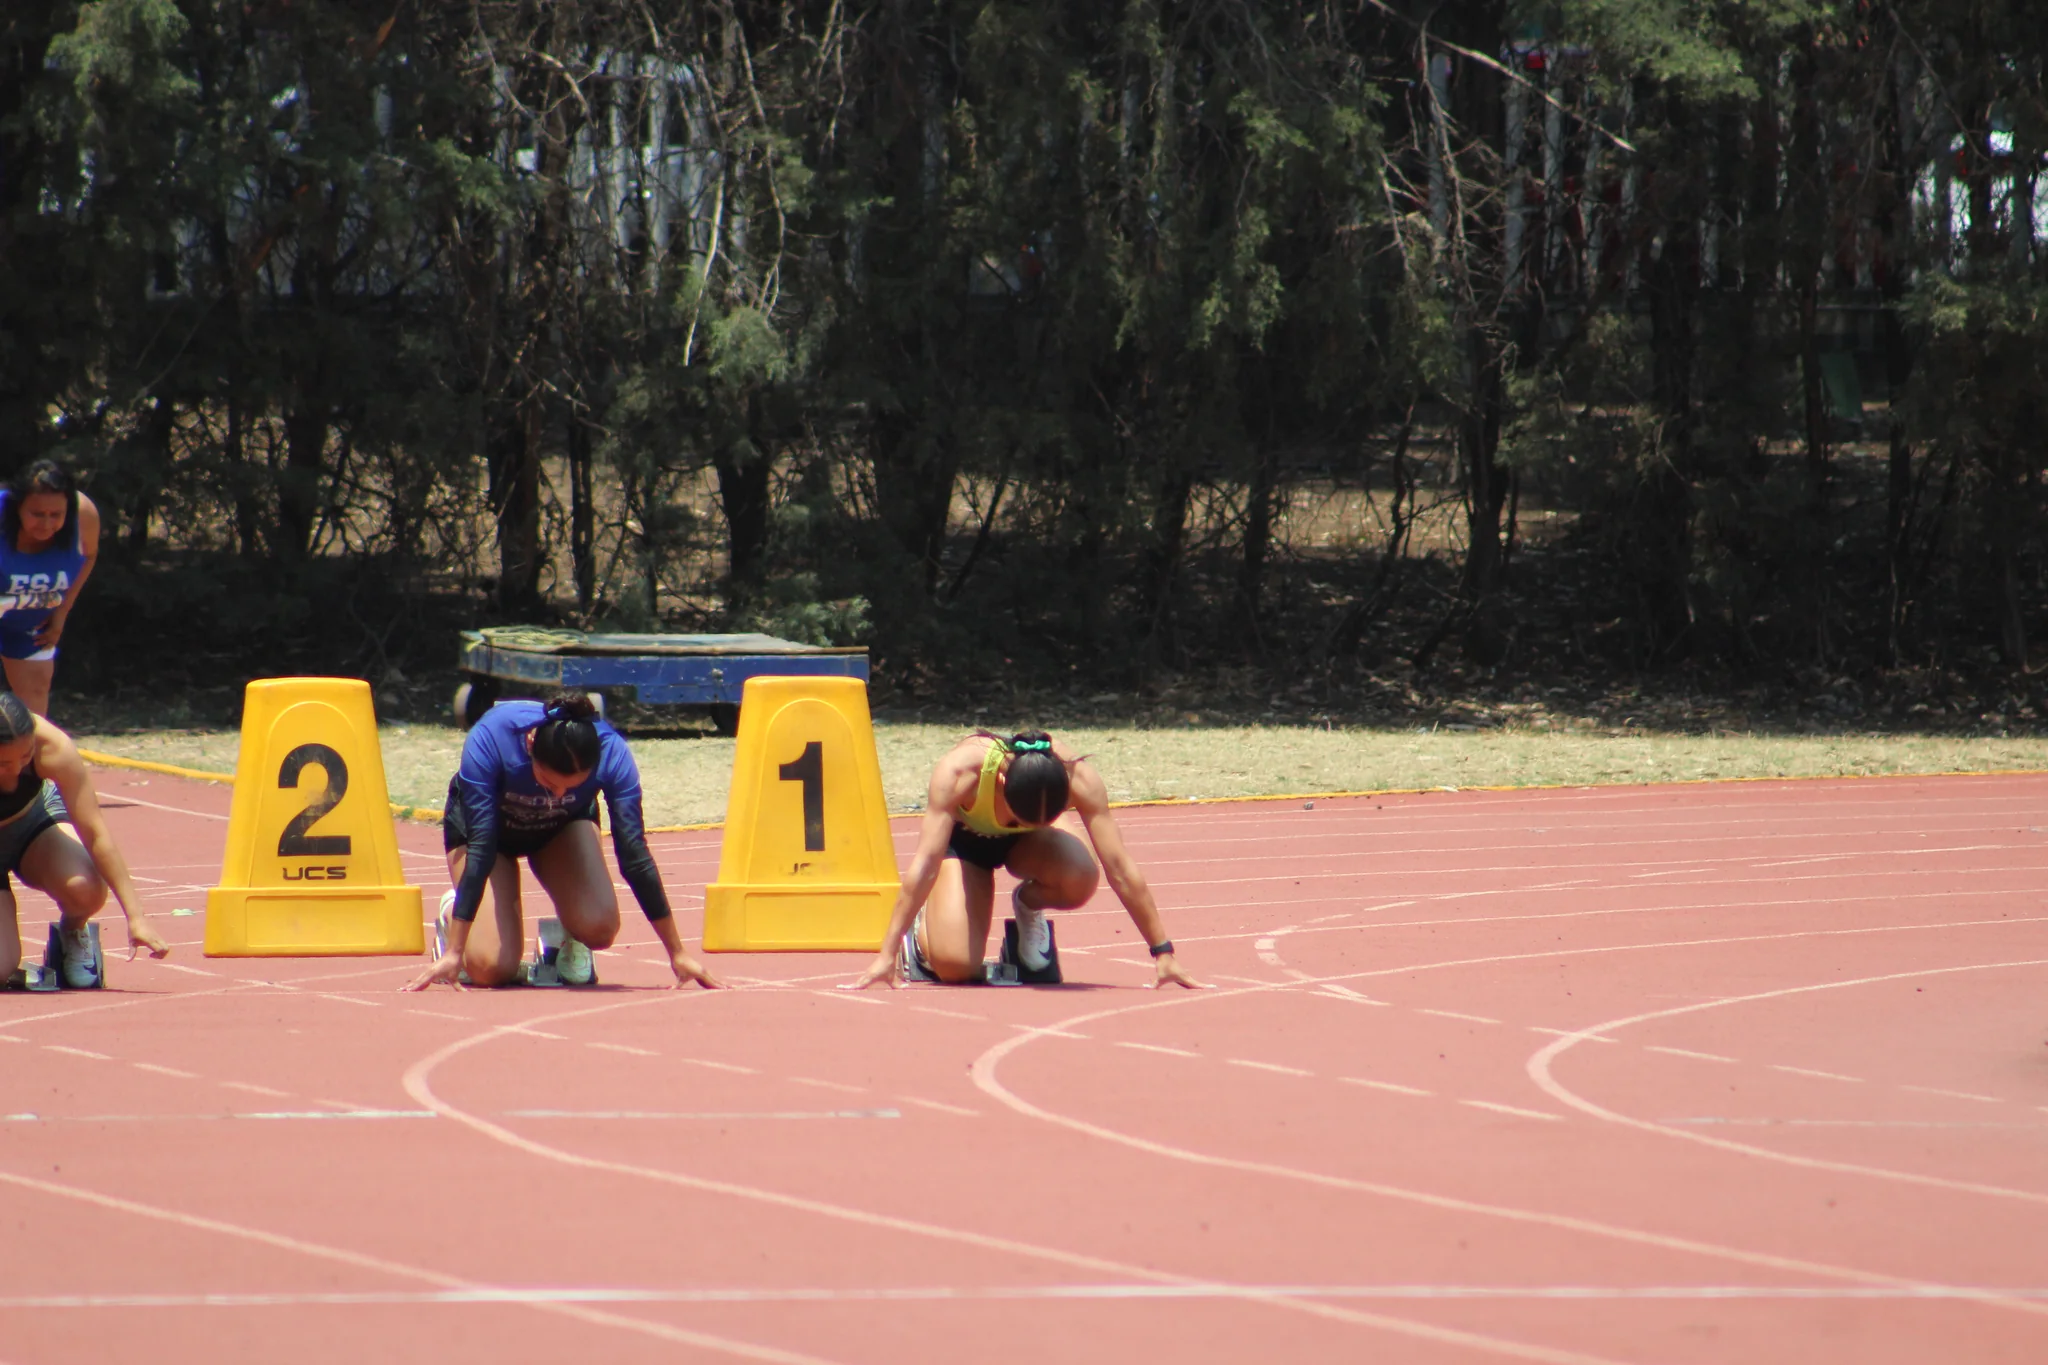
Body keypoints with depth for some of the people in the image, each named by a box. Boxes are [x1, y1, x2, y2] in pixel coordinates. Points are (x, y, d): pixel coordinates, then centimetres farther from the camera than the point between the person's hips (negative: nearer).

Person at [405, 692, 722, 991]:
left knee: (599, 927, -26)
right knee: (492, 968, -18)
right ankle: (452, 913, 16)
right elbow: (479, 851, -38)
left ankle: (570, 938, 11)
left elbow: (633, 854, -28)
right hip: (485, 823, -2)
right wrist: (453, 953, -39)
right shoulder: (489, 740, -40)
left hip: (563, 827, 2)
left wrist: (678, 953, -25)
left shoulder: (611, 753, -34)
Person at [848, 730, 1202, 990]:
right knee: (955, 966, -23)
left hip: (1025, 843, 2)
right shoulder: (959, 771, -40)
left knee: (1080, 878, -34)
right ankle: (921, 932, 15)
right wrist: (887, 953, -39)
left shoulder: (1079, 778, -35)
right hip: (964, 836, -2)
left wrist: (1163, 953, -28)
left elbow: (1120, 869, -30)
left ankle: (1027, 906, 1)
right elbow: (925, 863, -39)